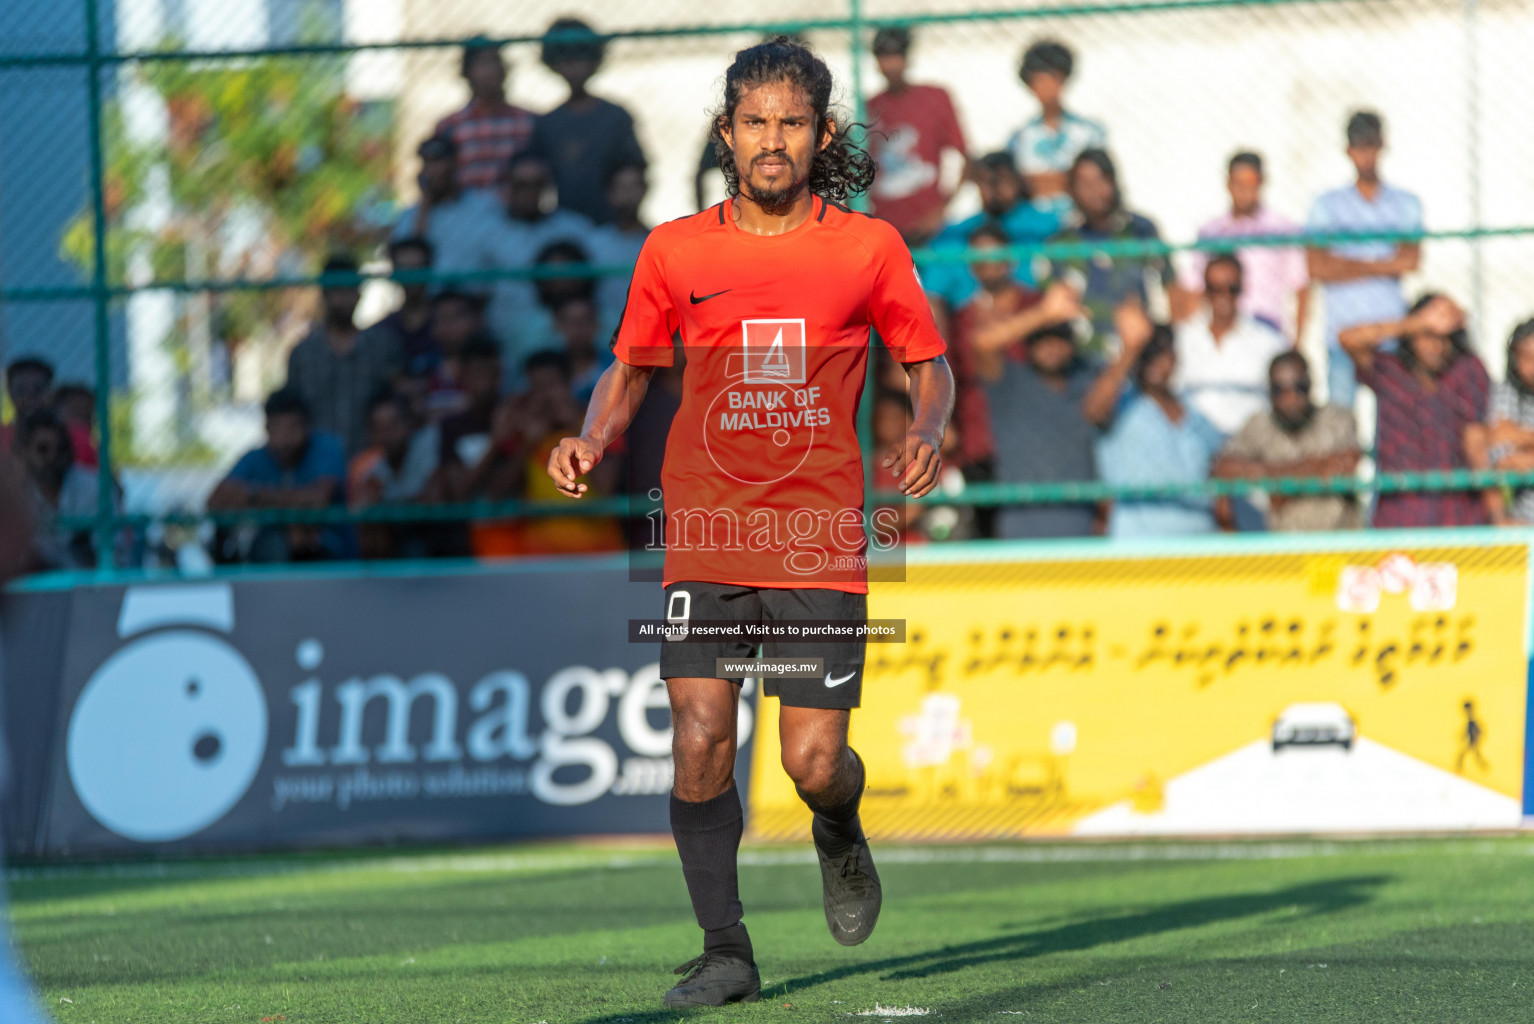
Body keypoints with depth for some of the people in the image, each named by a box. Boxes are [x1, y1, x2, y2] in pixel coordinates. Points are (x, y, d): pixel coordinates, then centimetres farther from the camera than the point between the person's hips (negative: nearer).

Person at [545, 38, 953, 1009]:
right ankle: (726, 953, -2)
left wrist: (927, 434, -9)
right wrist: (592, 440, -3)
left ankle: (840, 835, 31)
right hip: (706, 538, 1)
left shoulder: (870, 247, 2)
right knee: (701, 740, -12)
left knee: (815, 762, -5)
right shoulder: (675, 252, 4)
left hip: (821, 543, -1)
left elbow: (930, 363, 12)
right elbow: (629, 369, 16)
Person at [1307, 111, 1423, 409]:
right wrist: (1382, 265, -4)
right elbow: (1317, 267, -2)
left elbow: (1411, 260, -2)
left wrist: (1346, 264, -3)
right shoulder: (1327, 205, 10)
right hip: (1343, 327, -1)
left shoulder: (1406, 203, 13)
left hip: (1391, 328, 1)